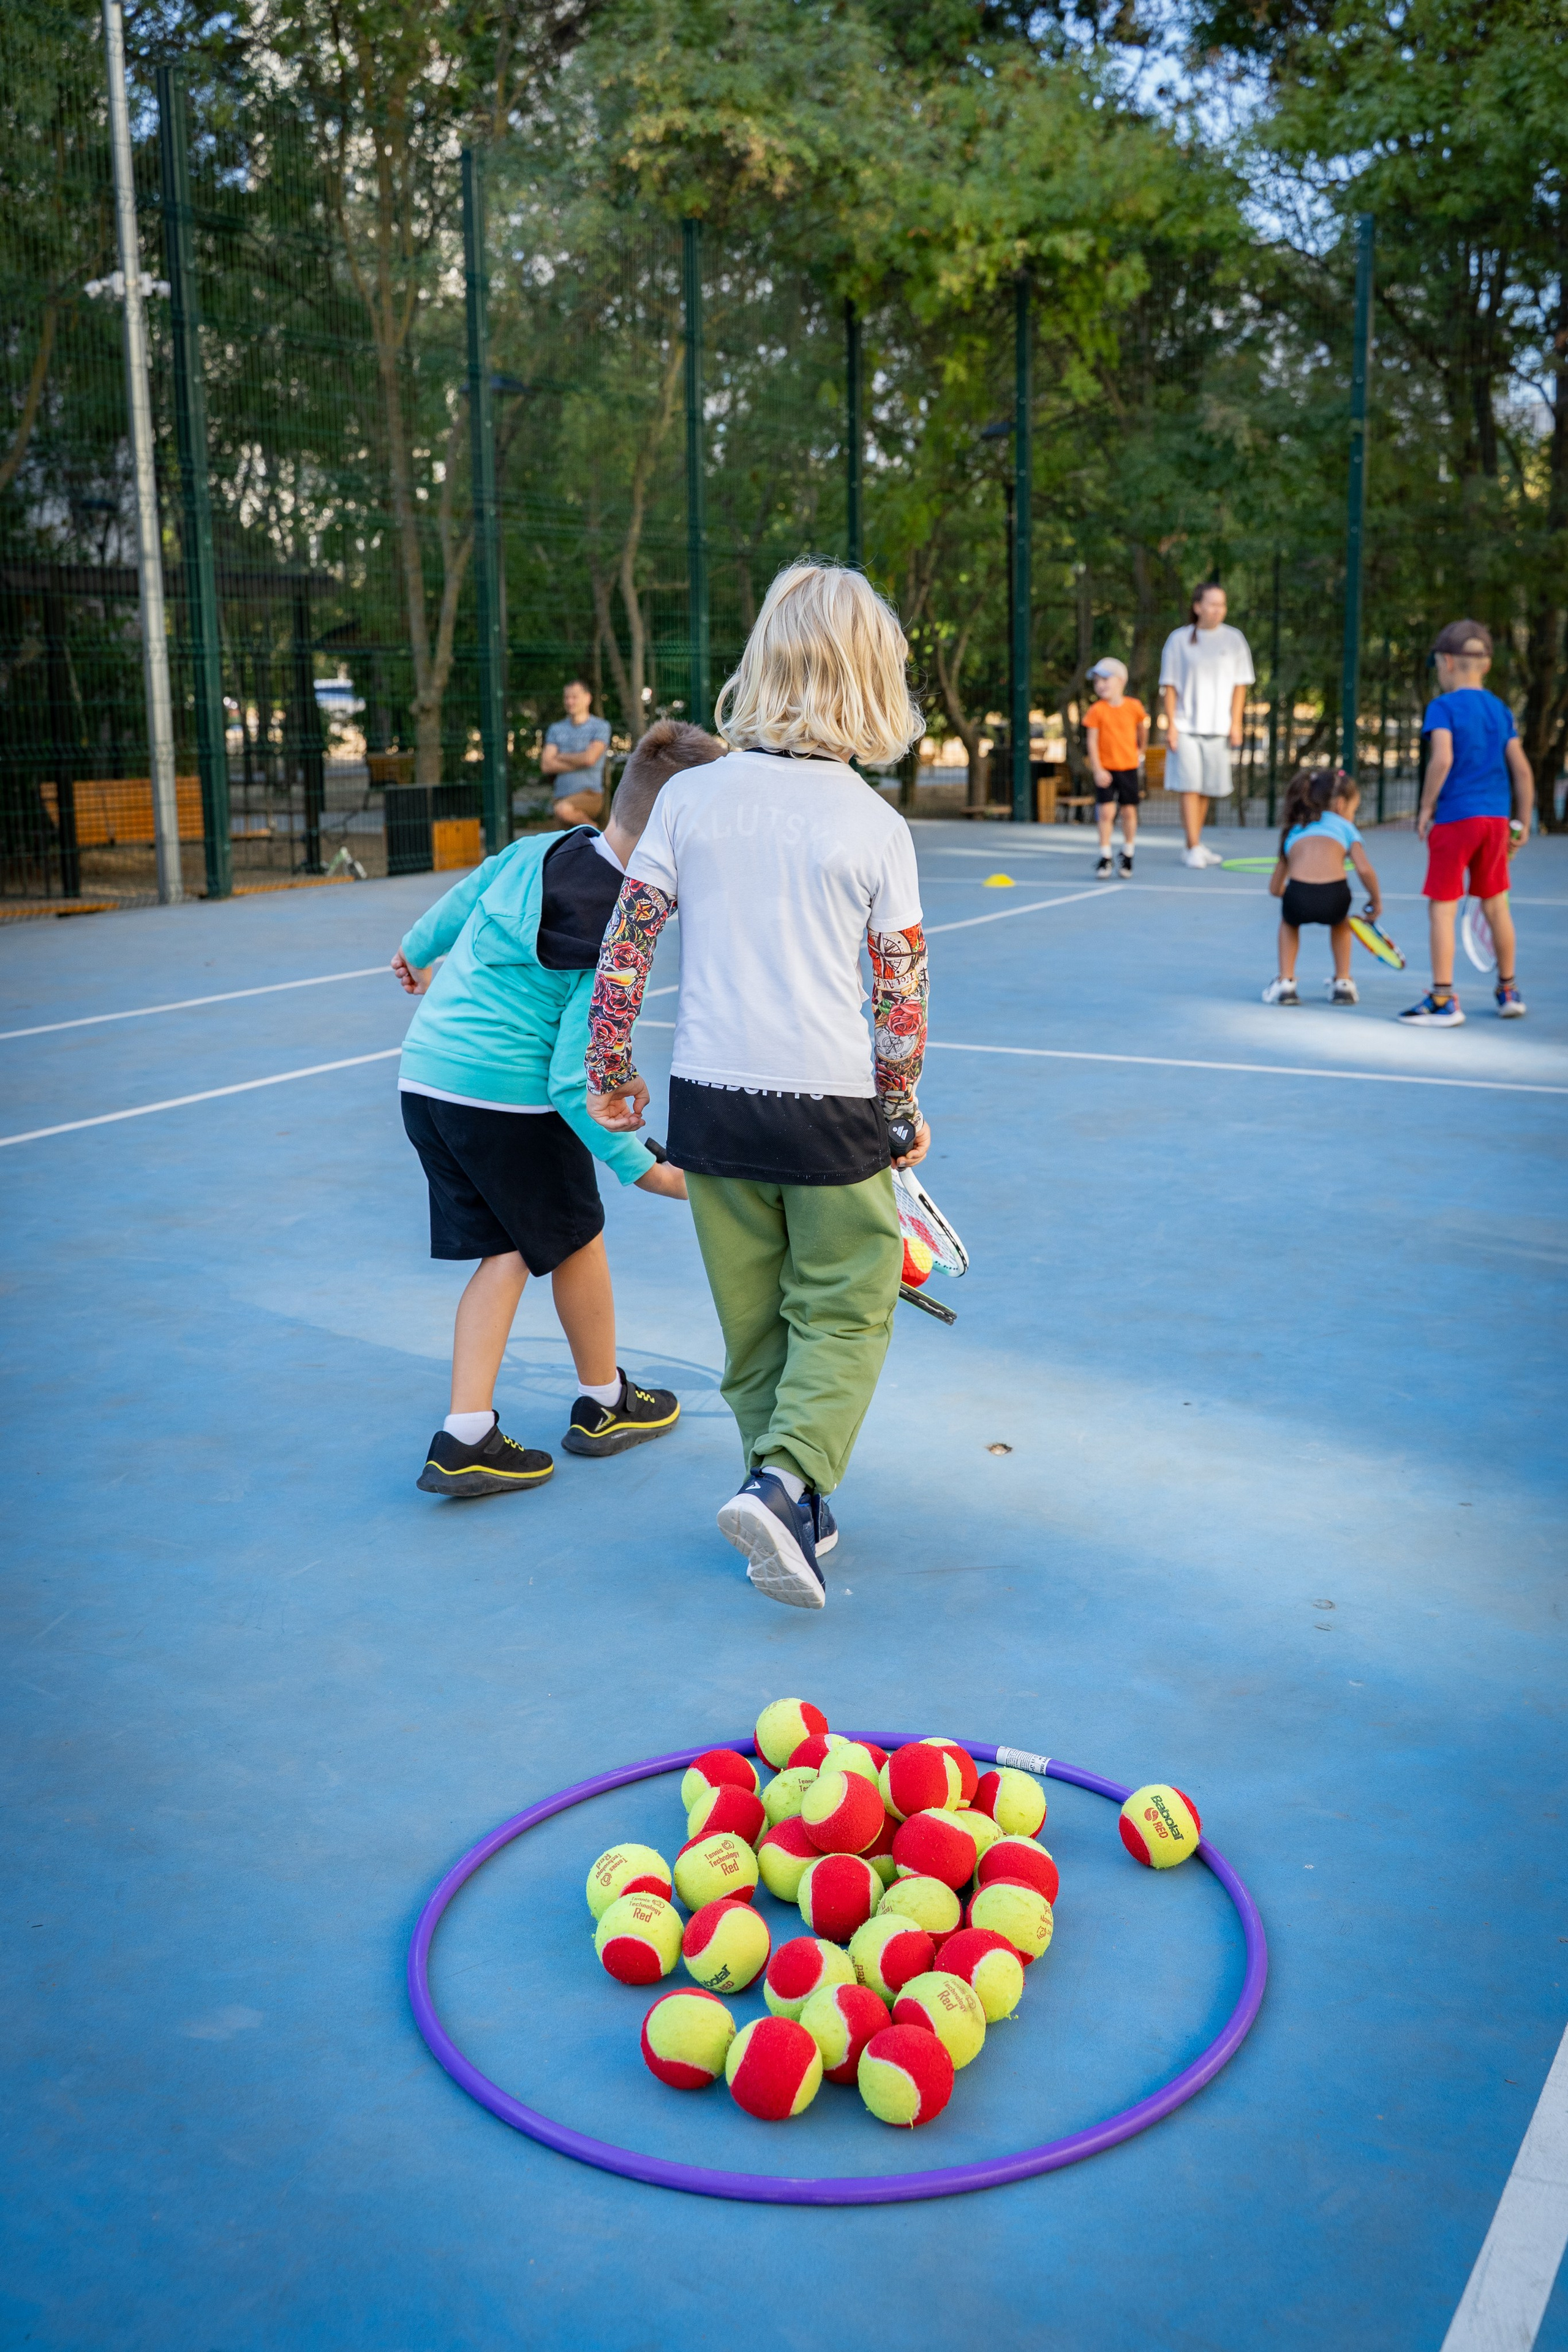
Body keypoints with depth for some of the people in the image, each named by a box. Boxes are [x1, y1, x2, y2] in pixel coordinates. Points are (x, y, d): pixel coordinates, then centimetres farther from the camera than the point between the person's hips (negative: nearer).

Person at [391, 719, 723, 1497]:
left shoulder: (535, 851, 1)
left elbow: (459, 902, 20)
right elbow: (573, 1080, -20)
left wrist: (417, 953, 40)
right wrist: (643, 1168, -13)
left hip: (425, 1075, 7)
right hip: (508, 1097, -7)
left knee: (507, 1249, 14)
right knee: (575, 1238, 16)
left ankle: (465, 1438, 7)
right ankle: (604, 1404, 35)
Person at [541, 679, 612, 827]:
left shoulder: (601, 726, 3)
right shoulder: (556, 729, 15)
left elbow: (590, 758, -12)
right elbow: (546, 765, 2)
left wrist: (561, 757, 2)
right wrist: (578, 762, -6)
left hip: (590, 794, -5)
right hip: (562, 796, 6)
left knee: (564, 810, -34)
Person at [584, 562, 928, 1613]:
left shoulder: (691, 796, -1)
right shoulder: (876, 826, -7)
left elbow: (627, 941, -1)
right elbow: (901, 985, -4)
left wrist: (611, 1068, 10)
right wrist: (903, 1104, 10)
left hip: (712, 1095, 3)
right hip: (832, 1103, -3)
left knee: (752, 1317, 16)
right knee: (843, 1314, 10)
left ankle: (794, 1506, 25)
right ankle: (783, 1480, -9)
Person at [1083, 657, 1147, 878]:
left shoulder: (1134, 706, -2)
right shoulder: (1097, 711, -6)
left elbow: (1142, 730, 16)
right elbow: (1092, 741, -8)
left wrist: (1141, 751, 28)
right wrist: (1097, 770, -15)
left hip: (1129, 768, 2)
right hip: (1105, 769, -1)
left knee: (1129, 811, 5)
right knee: (1106, 812, -8)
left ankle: (1127, 856, 21)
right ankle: (1105, 859, 0)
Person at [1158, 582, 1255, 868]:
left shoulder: (1234, 639, 6)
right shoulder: (1179, 640, 1)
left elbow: (1240, 684, 8)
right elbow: (1169, 686, 2)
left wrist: (1236, 723, 1)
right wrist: (1171, 724, -5)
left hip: (1218, 727, 2)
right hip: (1185, 727, -2)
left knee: (1208, 789, 6)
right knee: (1190, 787, -10)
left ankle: (1196, 845, 17)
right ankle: (1192, 848, -8)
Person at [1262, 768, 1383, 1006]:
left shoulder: (1293, 829, 31)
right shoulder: (1343, 825, 24)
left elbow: (1275, 887, 31)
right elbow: (1364, 869, 8)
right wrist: (1376, 899, 25)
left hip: (1298, 897, 1)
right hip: (1335, 897, -1)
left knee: (1289, 921, 36)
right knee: (1340, 921, 35)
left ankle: (1285, 983, 25)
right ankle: (1343, 983, 34)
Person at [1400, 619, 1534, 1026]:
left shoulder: (1443, 706, -6)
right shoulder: (1500, 709, 10)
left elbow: (1442, 760, -21)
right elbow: (1522, 770, 8)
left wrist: (1425, 808, -10)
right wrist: (1522, 823, 15)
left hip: (1454, 817, -6)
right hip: (1496, 817, 6)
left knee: (1443, 907, -1)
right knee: (1496, 904, 16)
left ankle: (1442, 1001, -2)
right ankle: (1508, 991, 26)